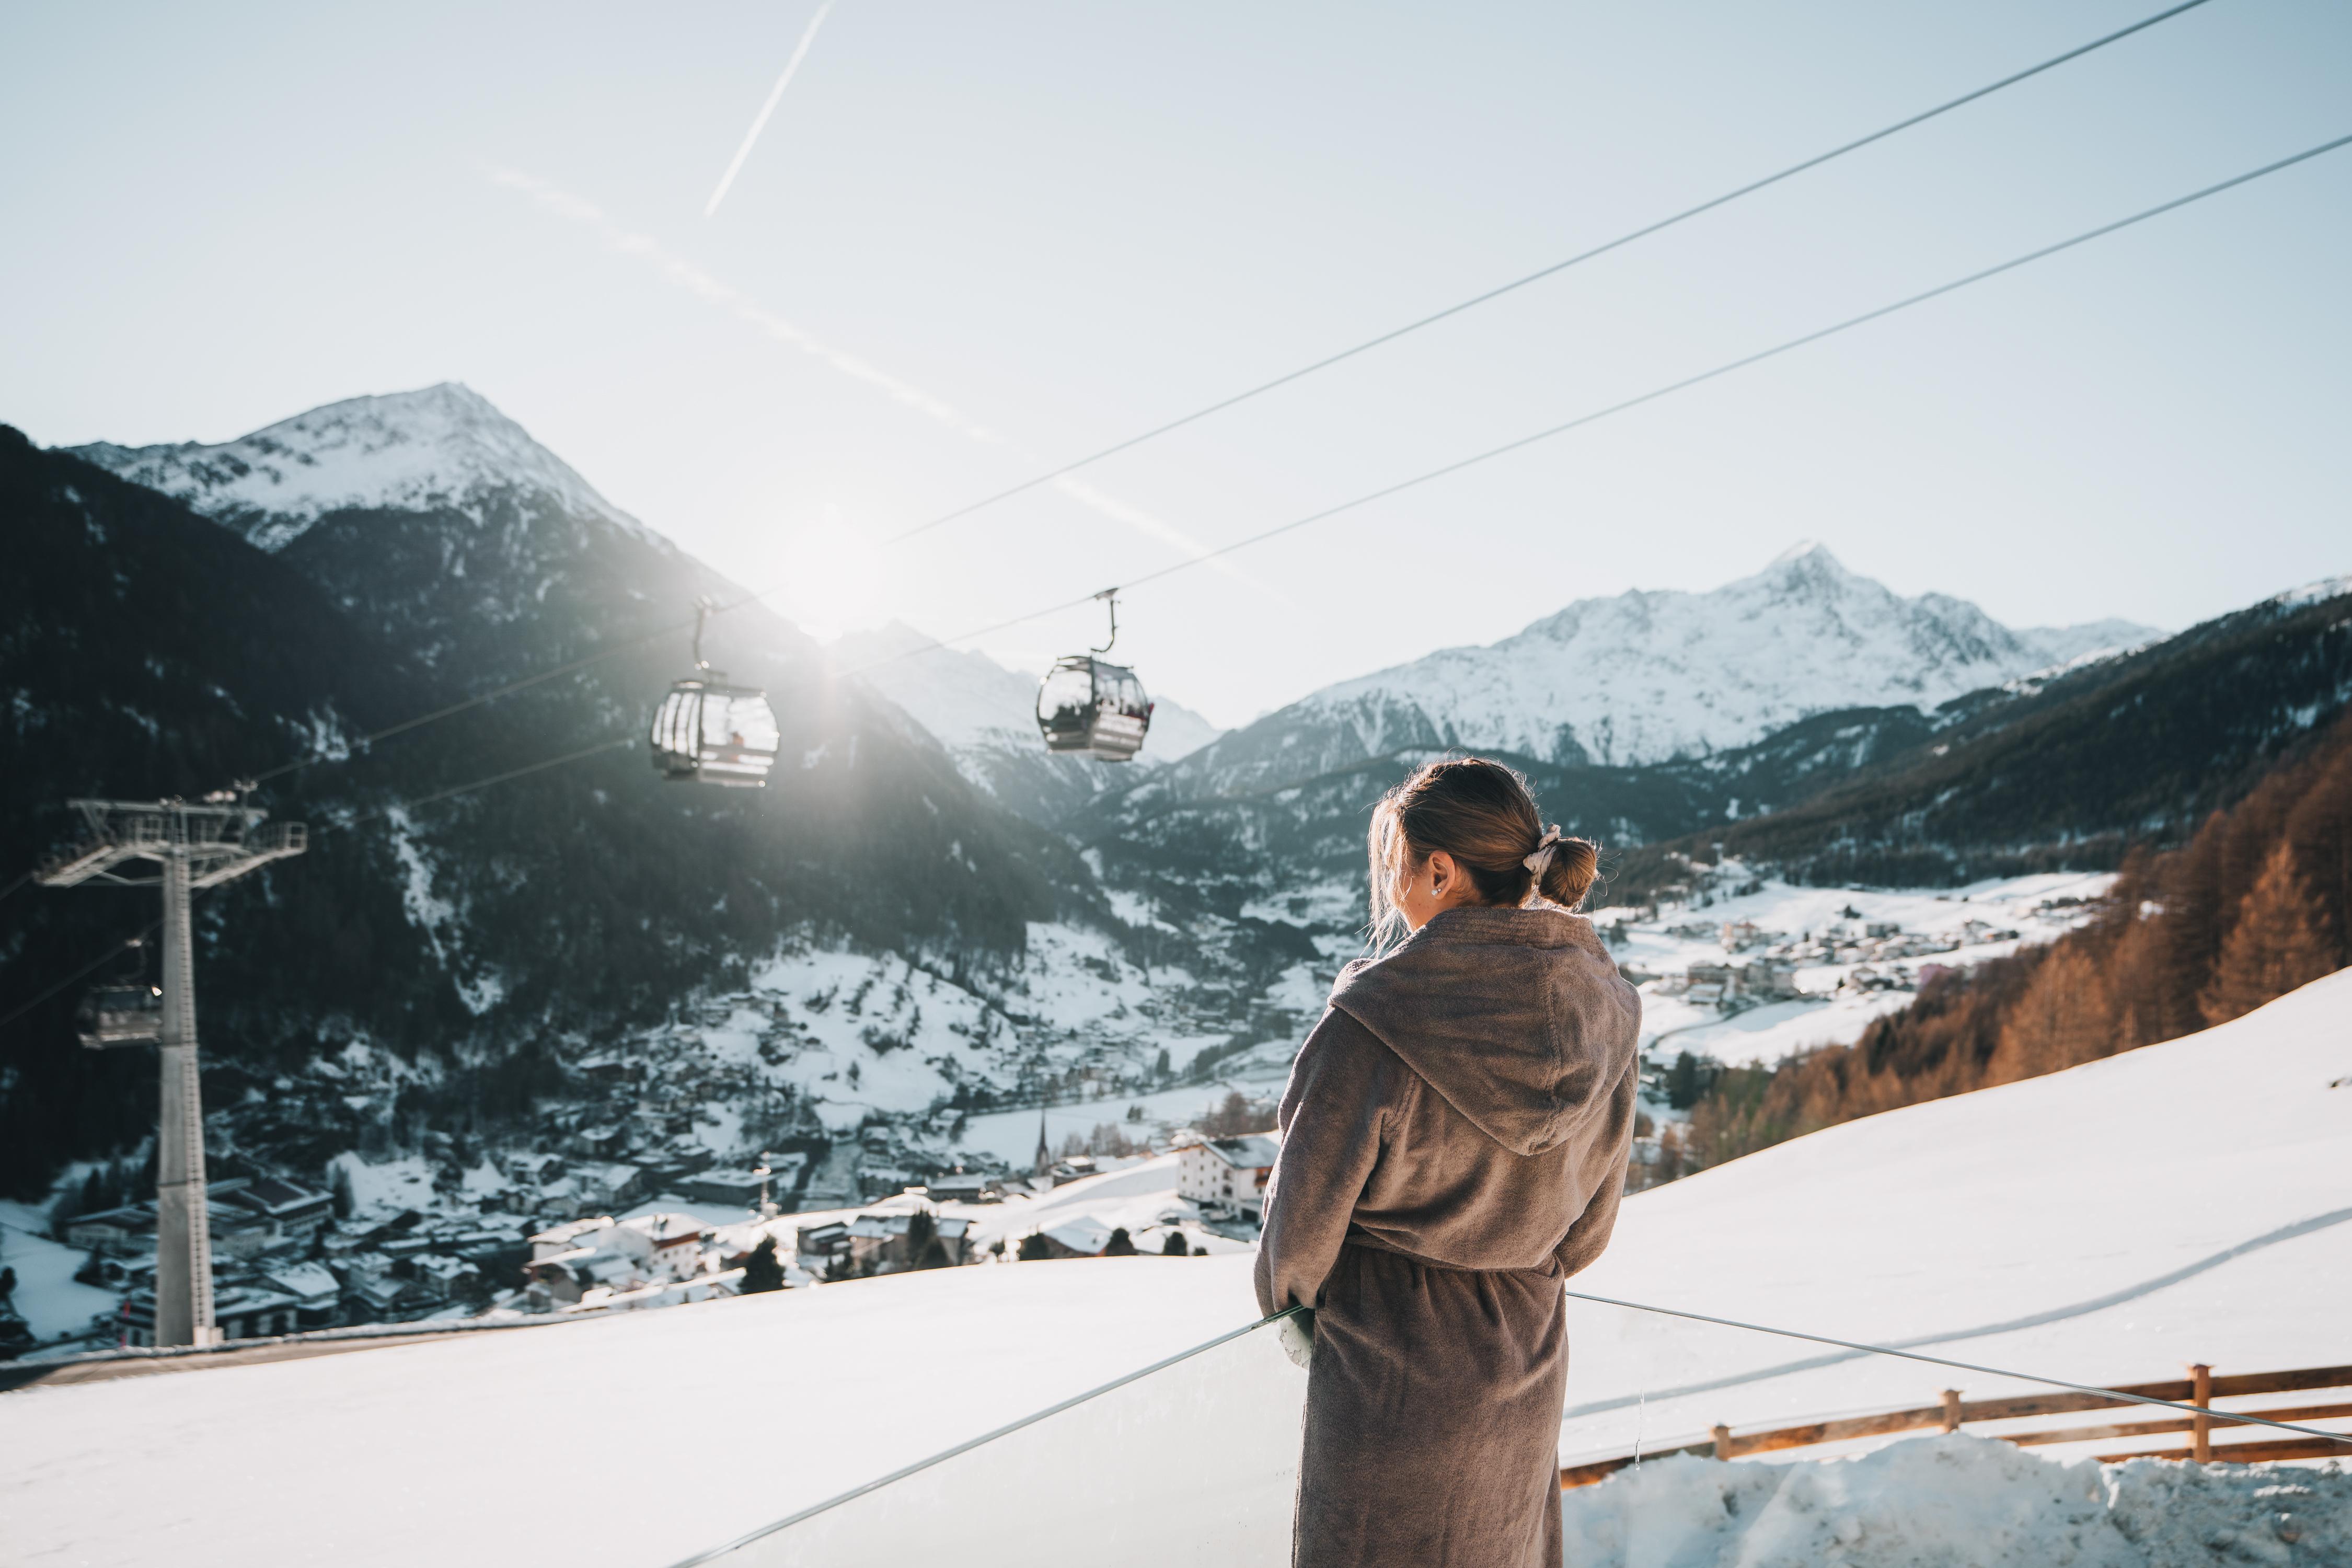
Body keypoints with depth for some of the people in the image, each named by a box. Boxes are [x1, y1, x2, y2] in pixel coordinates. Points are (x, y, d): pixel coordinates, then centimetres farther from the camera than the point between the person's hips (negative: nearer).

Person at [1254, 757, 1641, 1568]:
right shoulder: (1600, 1016, -9)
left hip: (1388, 1378, -5)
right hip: (1527, 1377, 6)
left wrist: (1285, 1293, 7)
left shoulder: (1371, 1024, -27)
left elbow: (1304, 1222, -15)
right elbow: (1587, 1228, 4)